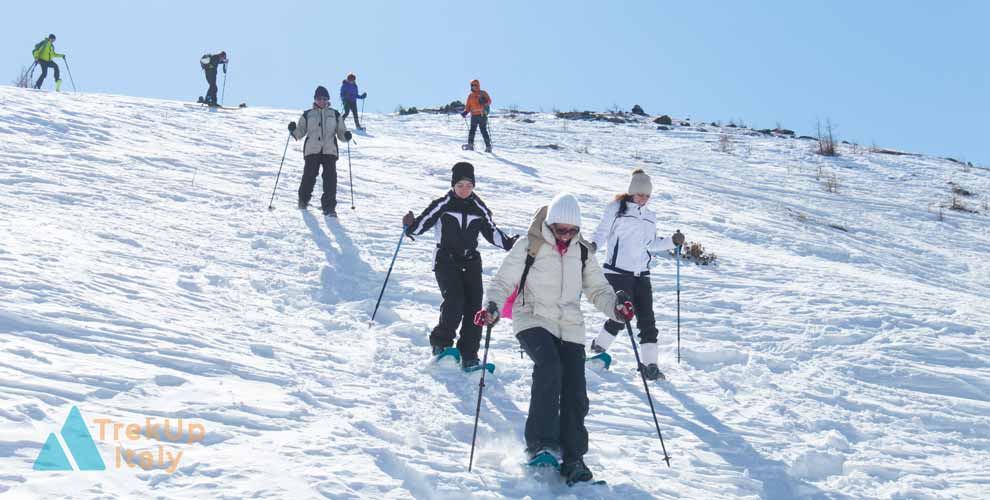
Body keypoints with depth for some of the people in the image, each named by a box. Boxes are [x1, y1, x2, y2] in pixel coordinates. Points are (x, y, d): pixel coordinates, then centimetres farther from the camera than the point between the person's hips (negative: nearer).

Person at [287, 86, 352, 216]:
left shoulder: (335, 115, 15)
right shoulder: (307, 115, 13)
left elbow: (341, 132, 15)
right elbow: (300, 132, 12)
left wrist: (346, 135, -6)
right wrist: (293, 130, -9)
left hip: (329, 151, 0)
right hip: (312, 150, 0)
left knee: (330, 178, -10)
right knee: (309, 176, -4)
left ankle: (329, 207, -6)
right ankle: (303, 200, 22)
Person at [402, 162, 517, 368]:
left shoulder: (479, 208, 9)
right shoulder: (442, 205, 0)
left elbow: (492, 232, 17)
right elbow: (423, 222, -3)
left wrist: (509, 243, 3)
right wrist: (410, 226, -23)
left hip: (471, 262, 4)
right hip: (446, 261, -3)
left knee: (474, 306, -6)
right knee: (455, 301, -22)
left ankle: (469, 355, 1)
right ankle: (441, 342, 0)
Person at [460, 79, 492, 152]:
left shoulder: (483, 93, 3)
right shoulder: (470, 95, 16)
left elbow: (489, 101, -4)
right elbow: (468, 106, 17)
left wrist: (485, 103, -25)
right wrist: (465, 112, 0)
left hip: (482, 115, -4)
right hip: (474, 116, 4)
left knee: (484, 131, -6)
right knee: (472, 130, -4)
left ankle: (488, 146, -3)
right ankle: (470, 145, -3)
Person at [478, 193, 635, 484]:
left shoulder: (583, 252, 9)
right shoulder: (528, 246, -4)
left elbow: (597, 289, 14)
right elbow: (503, 282, -1)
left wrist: (615, 306, -6)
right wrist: (493, 306, -21)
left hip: (570, 328, 4)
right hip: (533, 320, -4)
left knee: (575, 394, -1)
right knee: (549, 367, -32)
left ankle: (573, 458, 13)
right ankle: (540, 444, -28)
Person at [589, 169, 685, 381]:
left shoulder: (650, 217, 18)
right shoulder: (616, 209, 0)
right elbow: (602, 233, -2)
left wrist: (672, 241, 10)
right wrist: (592, 246, -21)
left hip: (641, 273, 5)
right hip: (618, 271, -5)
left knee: (647, 317, -2)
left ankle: (648, 363, 1)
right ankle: (599, 347, 14)